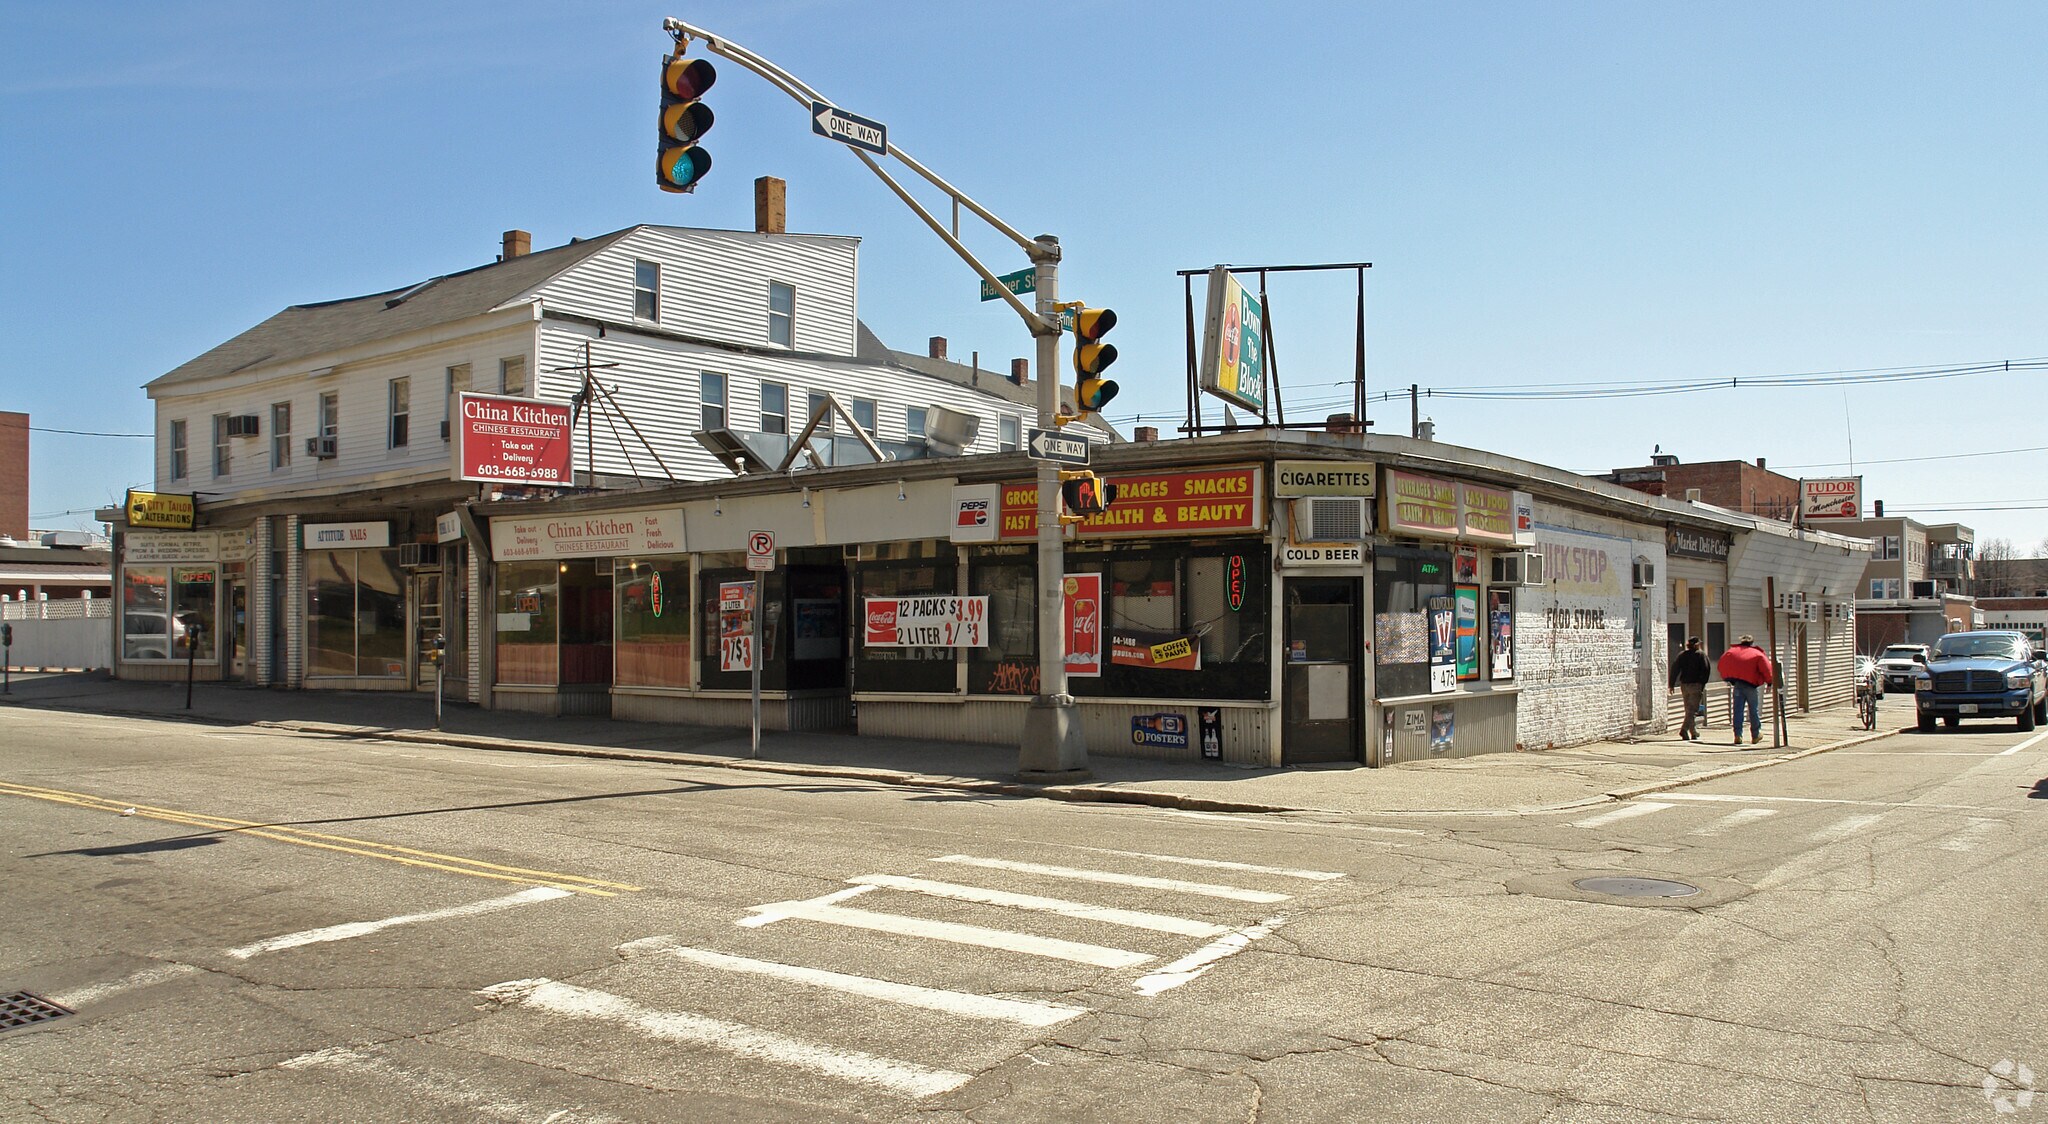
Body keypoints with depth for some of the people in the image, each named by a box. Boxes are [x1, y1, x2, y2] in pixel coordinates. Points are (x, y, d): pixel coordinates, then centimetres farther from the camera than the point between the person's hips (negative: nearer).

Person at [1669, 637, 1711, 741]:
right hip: (1696, 685, -5)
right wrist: (1703, 684, -7)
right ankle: (1684, 730, -24)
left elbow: (1675, 668, 5)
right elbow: (1706, 670, -10)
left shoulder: (1682, 655, 9)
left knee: (1689, 709, 13)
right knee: (1693, 710, -7)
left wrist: (1672, 684, 6)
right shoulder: (1701, 655, -2)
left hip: (1684, 685, 5)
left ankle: (1694, 733, 19)